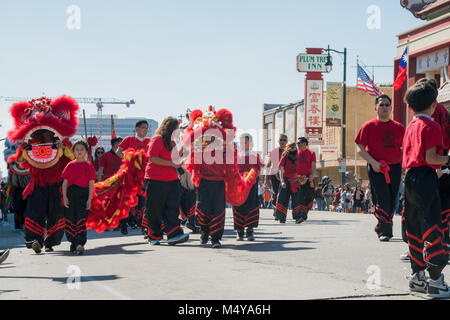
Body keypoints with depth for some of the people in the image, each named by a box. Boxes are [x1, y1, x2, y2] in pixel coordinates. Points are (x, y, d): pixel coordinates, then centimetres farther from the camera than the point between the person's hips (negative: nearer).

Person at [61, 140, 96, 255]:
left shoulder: (89, 166, 3)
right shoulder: (70, 166, 8)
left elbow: (91, 184, 1)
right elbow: (65, 182, 7)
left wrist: (89, 199, -6)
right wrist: (64, 197, -2)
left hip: (84, 194, -3)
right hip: (71, 194, 3)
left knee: (81, 219, -14)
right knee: (71, 219, 8)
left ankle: (80, 244, -22)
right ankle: (73, 243, 22)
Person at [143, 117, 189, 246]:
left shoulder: (171, 142, 18)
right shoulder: (157, 139, -8)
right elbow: (152, 158, -18)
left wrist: (178, 163, 12)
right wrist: (171, 163, -18)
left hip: (172, 179, 8)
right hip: (156, 180, -8)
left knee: (172, 208, -4)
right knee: (155, 211, 2)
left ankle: (174, 235, -10)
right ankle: (154, 237, 12)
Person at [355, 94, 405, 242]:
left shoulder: (399, 127, 10)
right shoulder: (369, 126, 0)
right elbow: (360, 148, -1)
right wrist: (373, 162, -13)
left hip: (395, 168, 4)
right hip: (376, 168, -4)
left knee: (391, 201, 9)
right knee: (382, 199, -12)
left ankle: (381, 228, 25)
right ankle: (385, 231, -7)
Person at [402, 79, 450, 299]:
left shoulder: (410, 127, 15)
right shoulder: (431, 126, -10)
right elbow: (430, 158, -18)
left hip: (410, 177, 9)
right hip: (425, 178, -9)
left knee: (415, 228, 12)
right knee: (432, 228, -7)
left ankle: (417, 275, 18)